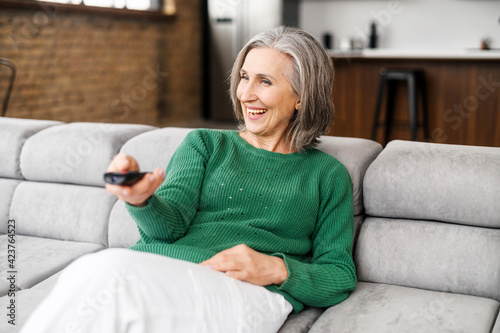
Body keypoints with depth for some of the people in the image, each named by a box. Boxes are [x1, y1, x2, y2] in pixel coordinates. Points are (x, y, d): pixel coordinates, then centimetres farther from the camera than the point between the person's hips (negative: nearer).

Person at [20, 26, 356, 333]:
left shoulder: (327, 174, 17)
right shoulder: (205, 143, 21)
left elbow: (341, 277, 13)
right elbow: (170, 223, 5)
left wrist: (277, 270, -7)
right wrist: (141, 201, -19)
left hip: (247, 293, -2)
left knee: (107, 277, -34)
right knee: (98, 267, -37)